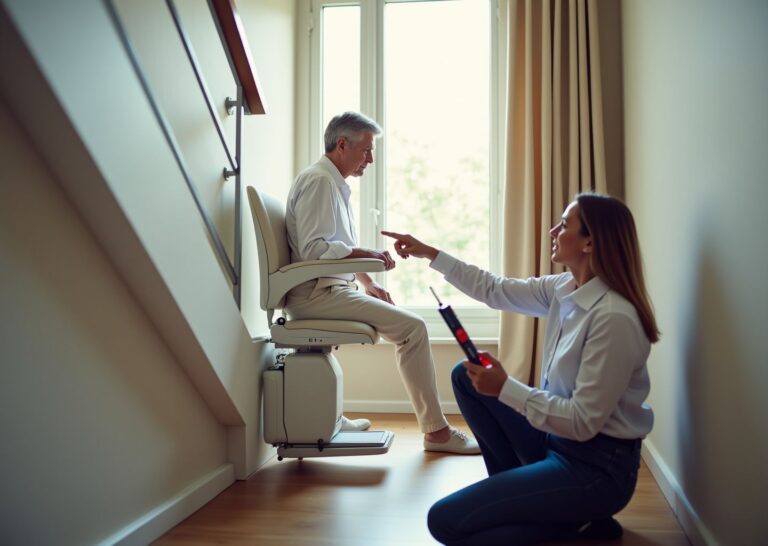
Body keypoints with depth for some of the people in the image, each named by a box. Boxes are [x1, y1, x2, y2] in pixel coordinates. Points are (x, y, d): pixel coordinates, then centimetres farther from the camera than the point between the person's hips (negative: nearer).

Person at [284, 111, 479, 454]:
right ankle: (435, 430, -10)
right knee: (412, 327, -18)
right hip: (316, 293, -11)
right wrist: (365, 255, -17)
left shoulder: (334, 184, 18)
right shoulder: (318, 180, -12)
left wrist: (367, 282, 11)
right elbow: (314, 249, -22)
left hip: (327, 290, 11)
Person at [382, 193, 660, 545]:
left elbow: (583, 422, -25)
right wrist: (429, 254, 13)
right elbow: (495, 290, 11)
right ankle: (519, 486, 13)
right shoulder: (565, 290, -1)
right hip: (558, 439, 8)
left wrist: (505, 389, -23)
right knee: (466, 376, 10)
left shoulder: (613, 317, -26)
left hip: (597, 467, -8)